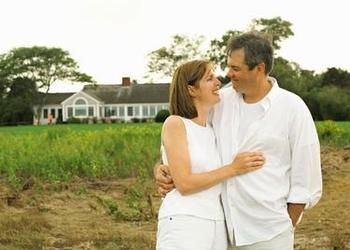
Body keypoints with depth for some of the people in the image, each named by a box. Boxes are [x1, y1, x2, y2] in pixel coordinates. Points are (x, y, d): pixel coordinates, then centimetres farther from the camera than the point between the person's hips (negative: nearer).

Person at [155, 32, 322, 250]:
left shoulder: (292, 108, -7)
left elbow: (306, 179, -4)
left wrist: (287, 227, -3)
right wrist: (163, 168, -6)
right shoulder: (222, 100, 3)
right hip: (227, 229, 4)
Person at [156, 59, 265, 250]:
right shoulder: (175, 123, -6)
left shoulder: (213, 130, 14)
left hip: (217, 226, 7)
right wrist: (233, 169, -12)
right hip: (183, 224, -7)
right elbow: (184, 184, -14)